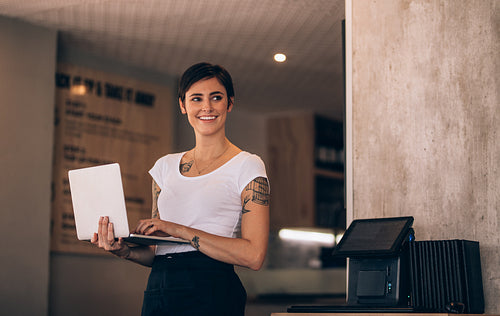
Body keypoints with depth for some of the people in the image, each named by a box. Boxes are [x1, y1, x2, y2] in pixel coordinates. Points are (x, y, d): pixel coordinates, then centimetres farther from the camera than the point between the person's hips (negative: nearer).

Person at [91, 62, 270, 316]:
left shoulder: (247, 166, -2)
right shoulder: (165, 166, 13)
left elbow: (253, 256, -13)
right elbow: (156, 252, 14)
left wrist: (180, 230, -16)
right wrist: (126, 251, -6)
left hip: (210, 294, -4)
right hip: (157, 292, 4)